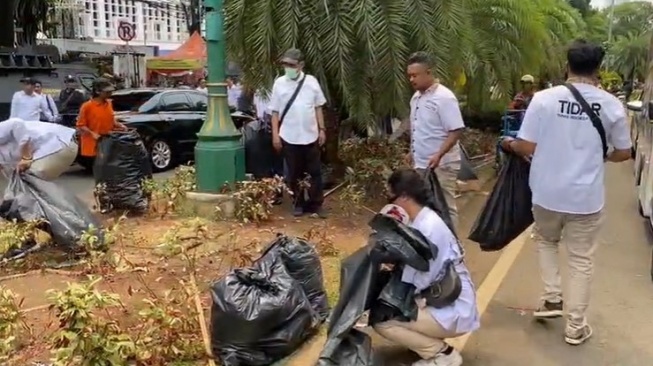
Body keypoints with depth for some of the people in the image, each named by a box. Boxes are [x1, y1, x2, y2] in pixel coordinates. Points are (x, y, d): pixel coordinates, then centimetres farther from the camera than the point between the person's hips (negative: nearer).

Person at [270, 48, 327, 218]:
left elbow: (318, 107, 6)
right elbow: (275, 112, 2)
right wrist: (275, 134, -4)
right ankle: (298, 204, 21)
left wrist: (322, 130, 3)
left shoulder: (311, 81, 1)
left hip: (310, 136, 1)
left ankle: (316, 204, 15)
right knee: (294, 173, 8)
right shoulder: (279, 83, -1)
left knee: (315, 171, 6)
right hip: (289, 137, 0)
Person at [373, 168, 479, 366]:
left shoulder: (428, 228, -25)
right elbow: (414, 275, 8)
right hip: (443, 302, 9)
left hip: (453, 313, -9)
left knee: (381, 320, -14)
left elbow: (414, 283, -22)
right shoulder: (423, 221, 4)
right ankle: (433, 343, 13)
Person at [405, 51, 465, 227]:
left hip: (441, 165, -8)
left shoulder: (444, 97, -16)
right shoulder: (416, 97, 10)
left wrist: (439, 155, -29)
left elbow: (456, 131, -20)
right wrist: (412, 152, 20)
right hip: (421, 164, 8)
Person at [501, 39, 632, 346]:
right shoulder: (612, 105, -5)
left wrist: (509, 145, 12)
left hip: (547, 193, 0)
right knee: (581, 261, 11)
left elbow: (527, 147, -10)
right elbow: (623, 153, 4)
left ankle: (552, 298, 22)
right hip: (586, 197, 0)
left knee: (546, 241, 28)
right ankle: (575, 327, 20)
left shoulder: (544, 98, -10)